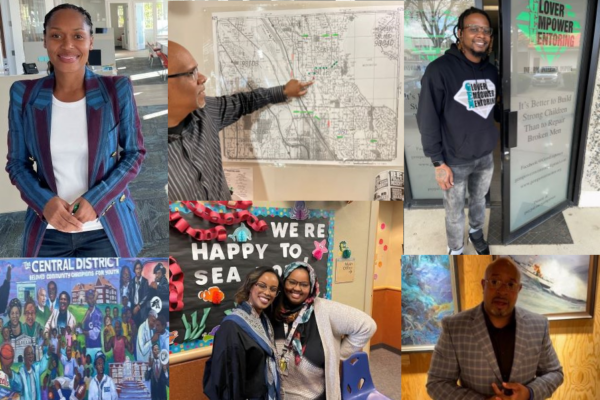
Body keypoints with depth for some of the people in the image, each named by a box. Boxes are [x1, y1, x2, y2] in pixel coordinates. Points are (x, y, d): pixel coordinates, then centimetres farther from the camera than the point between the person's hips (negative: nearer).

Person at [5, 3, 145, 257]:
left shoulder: (117, 90, -7)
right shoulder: (24, 94, -2)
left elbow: (134, 153, -2)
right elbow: (17, 163, 4)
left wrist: (96, 200, -14)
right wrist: (44, 202, -14)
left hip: (105, 230, -1)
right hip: (47, 231, 1)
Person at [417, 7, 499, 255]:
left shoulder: (491, 71, 1)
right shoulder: (440, 70, -17)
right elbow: (427, 119, -16)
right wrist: (438, 162, -15)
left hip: (486, 155, 5)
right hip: (455, 160, -5)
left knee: (479, 200, 24)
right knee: (455, 211, 10)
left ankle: (476, 232, 50)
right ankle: (456, 250, 32)